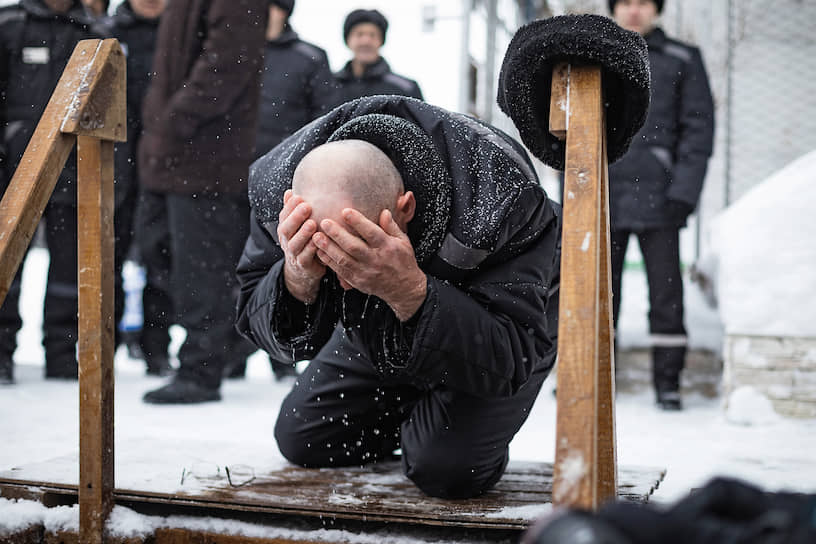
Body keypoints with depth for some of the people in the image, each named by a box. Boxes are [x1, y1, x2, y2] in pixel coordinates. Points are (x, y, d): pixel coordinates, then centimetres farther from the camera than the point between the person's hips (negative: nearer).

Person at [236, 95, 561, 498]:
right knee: (299, 440, 6)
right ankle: (415, 418, 31)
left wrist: (410, 292, -56)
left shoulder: (497, 197, -44)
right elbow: (257, 325, -22)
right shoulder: (276, 185, -31)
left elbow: (509, 361, -41)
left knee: (448, 468, -22)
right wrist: (297, 280, -47)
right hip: (379, 336, 5)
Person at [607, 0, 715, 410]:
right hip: (603, 197, 2)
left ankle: (668, 381, 7)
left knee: (666, 291, -1)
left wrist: (683, 192, -9)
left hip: (657, 199, -2)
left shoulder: (682, 60, 5)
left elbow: (699, 128, 0)